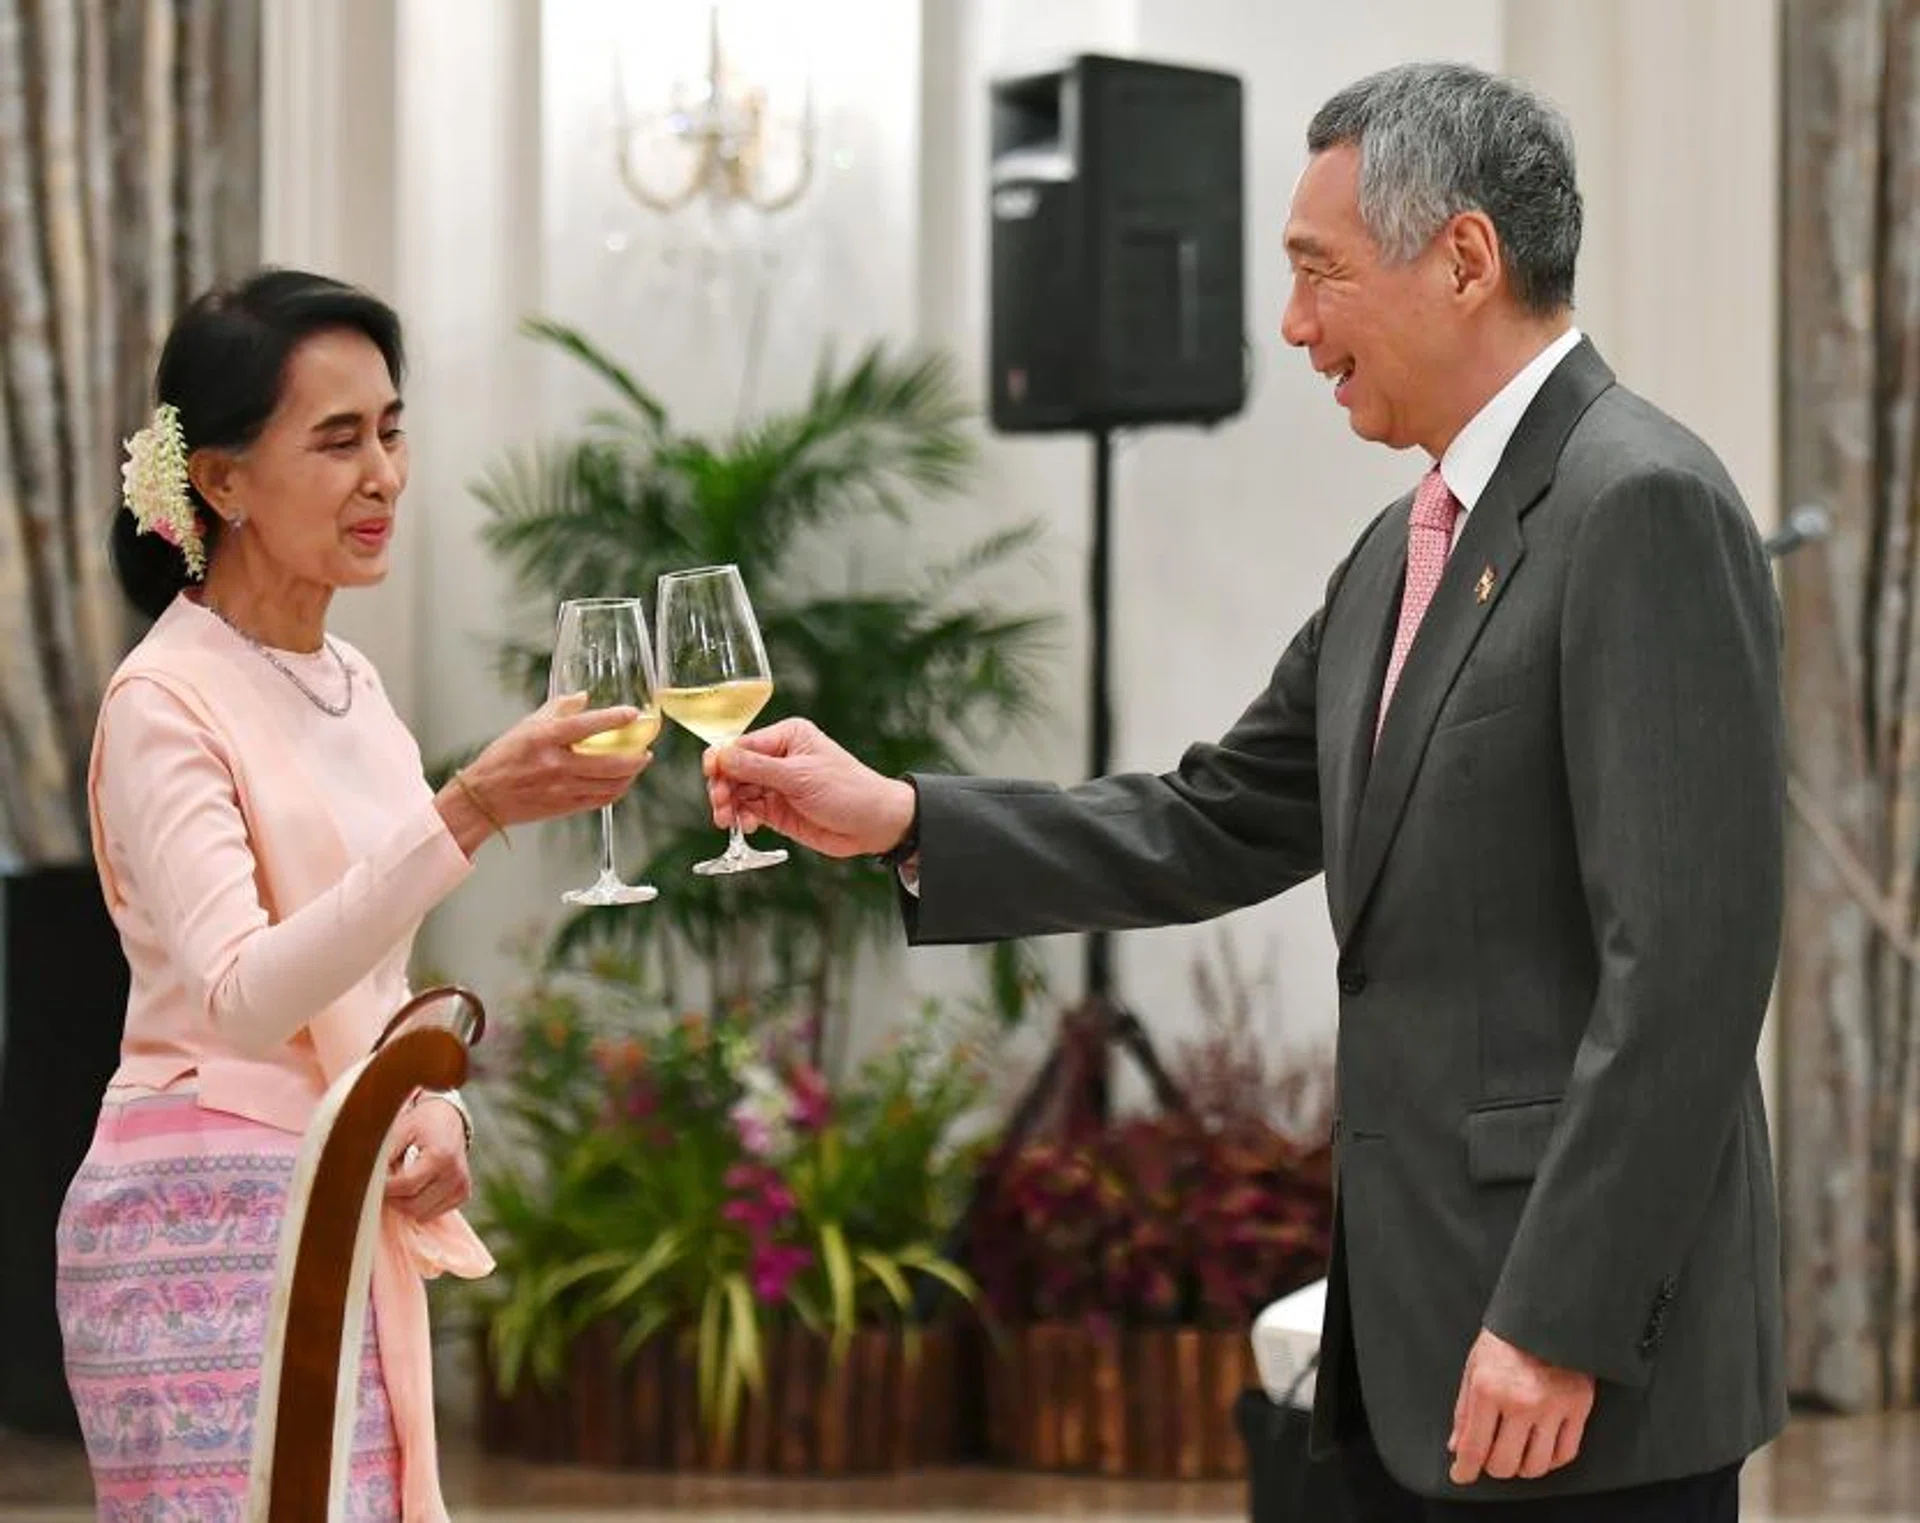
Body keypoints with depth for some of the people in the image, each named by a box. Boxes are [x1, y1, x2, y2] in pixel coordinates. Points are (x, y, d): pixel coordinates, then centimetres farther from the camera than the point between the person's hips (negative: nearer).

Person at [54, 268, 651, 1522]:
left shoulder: (351, 686, 13)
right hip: (208, 1230, -8)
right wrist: (469, 815, -34)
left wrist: (438, 1114, 1)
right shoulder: (166, 704, -11)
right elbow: (240, 996, -25)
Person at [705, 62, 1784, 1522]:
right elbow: (1217, 830, 18)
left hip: (1581, 1354, -9)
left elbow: (1685, 957, -20)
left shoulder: (1645, 505, -14)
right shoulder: (1405, 549, 15)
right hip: (1417, 1346, 9)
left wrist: (1561, 1325, -22)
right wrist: (895, 818, 8)